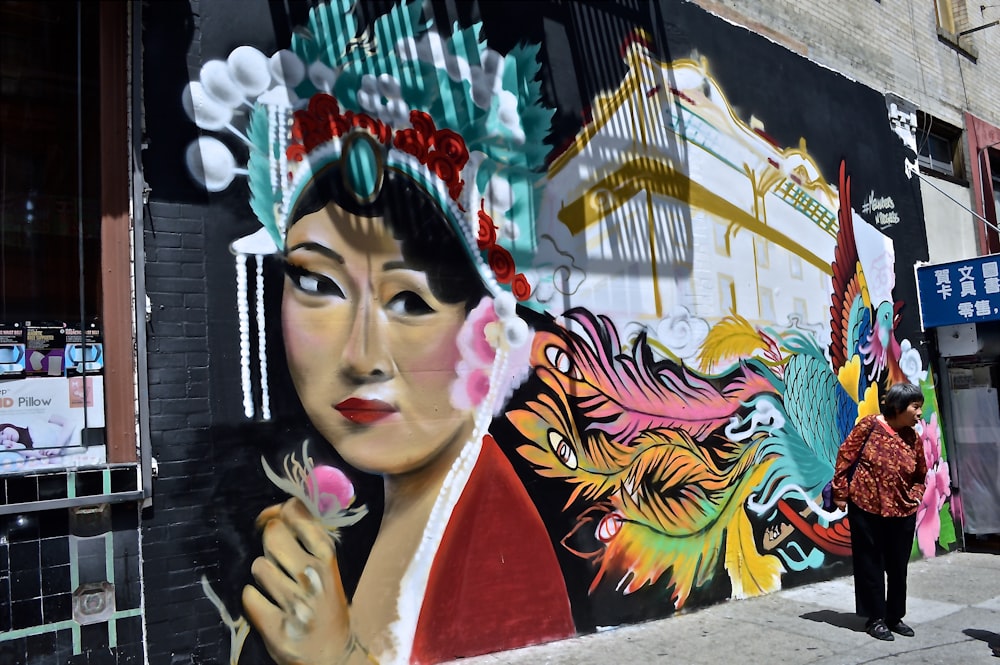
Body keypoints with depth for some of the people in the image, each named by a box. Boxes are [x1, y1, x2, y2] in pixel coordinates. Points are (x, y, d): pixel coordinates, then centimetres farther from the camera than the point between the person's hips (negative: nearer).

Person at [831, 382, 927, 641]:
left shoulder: (913, 438, 2)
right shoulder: (869, 425, -10)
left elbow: (920, 475, 17)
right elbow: (845, 457, -8)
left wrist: (916, 494, 2)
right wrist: (840, 493, -7)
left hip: (902, 512, 4)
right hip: (865, 508, -4)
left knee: (898, 566, 13)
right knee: (870, 564, 6)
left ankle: (895, 617, 30)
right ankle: (875, 618, 20)